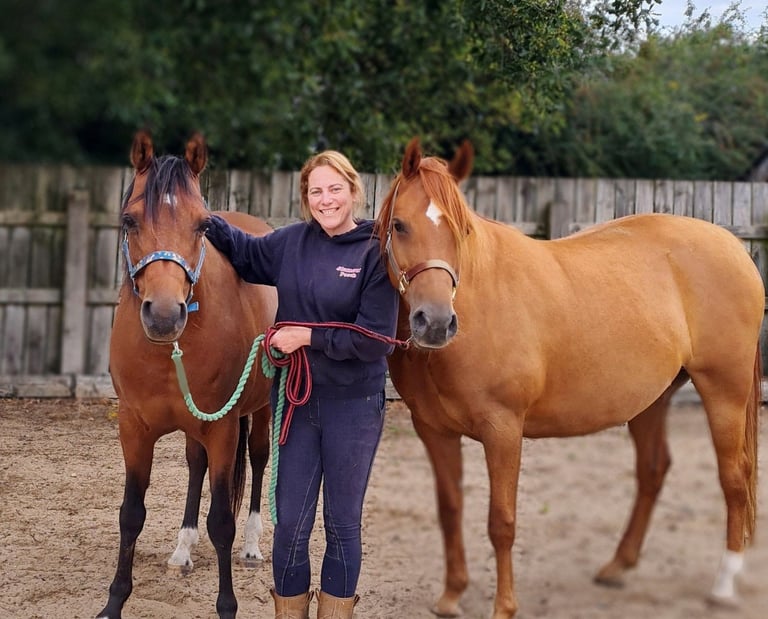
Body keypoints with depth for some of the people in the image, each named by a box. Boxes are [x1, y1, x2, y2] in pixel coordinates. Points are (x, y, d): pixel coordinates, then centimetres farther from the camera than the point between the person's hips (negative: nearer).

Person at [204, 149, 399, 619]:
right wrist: (203, 219, 7)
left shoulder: (375, 253, -11)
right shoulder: (291, 242, 2)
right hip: (296, 400, 4)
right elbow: (244, 252, 22)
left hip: (354, 406, -3)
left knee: (343, 524, 10)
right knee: (291, 524, 8)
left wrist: (309, 337, -17)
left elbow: (375, 339, -15)